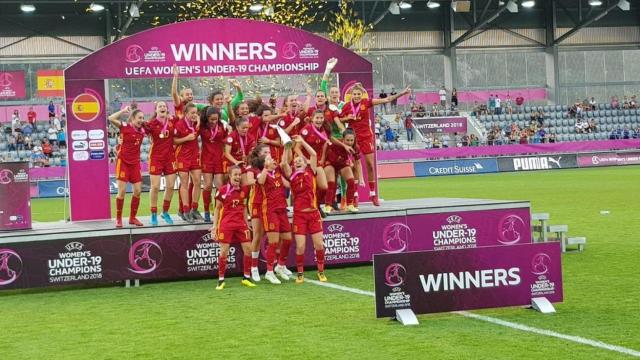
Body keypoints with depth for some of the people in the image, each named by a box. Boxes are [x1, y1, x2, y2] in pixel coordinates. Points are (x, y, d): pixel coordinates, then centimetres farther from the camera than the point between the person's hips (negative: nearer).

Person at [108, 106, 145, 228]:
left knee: (138, 190, 2)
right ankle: (118, 219, 3)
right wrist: (124, 111, -15)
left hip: (135, 163, 5)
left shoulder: (142, 130, 5)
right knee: (122, 190, -6)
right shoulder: (124, 126, -9)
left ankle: (132, 218, 15)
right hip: (123, 162, -5)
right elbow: (111, 118, -22)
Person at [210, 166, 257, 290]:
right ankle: (221, 280, 5)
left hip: (240, 223, 4)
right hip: (226, 224, -4)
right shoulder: (223, 190, -6)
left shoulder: (244, 189, 5)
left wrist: (246, 223, 13)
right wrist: (215, 226, -3)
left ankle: (246, 278, 12)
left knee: (248, 249, -1)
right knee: (224, 251, -5)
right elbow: (217, 209, 2)